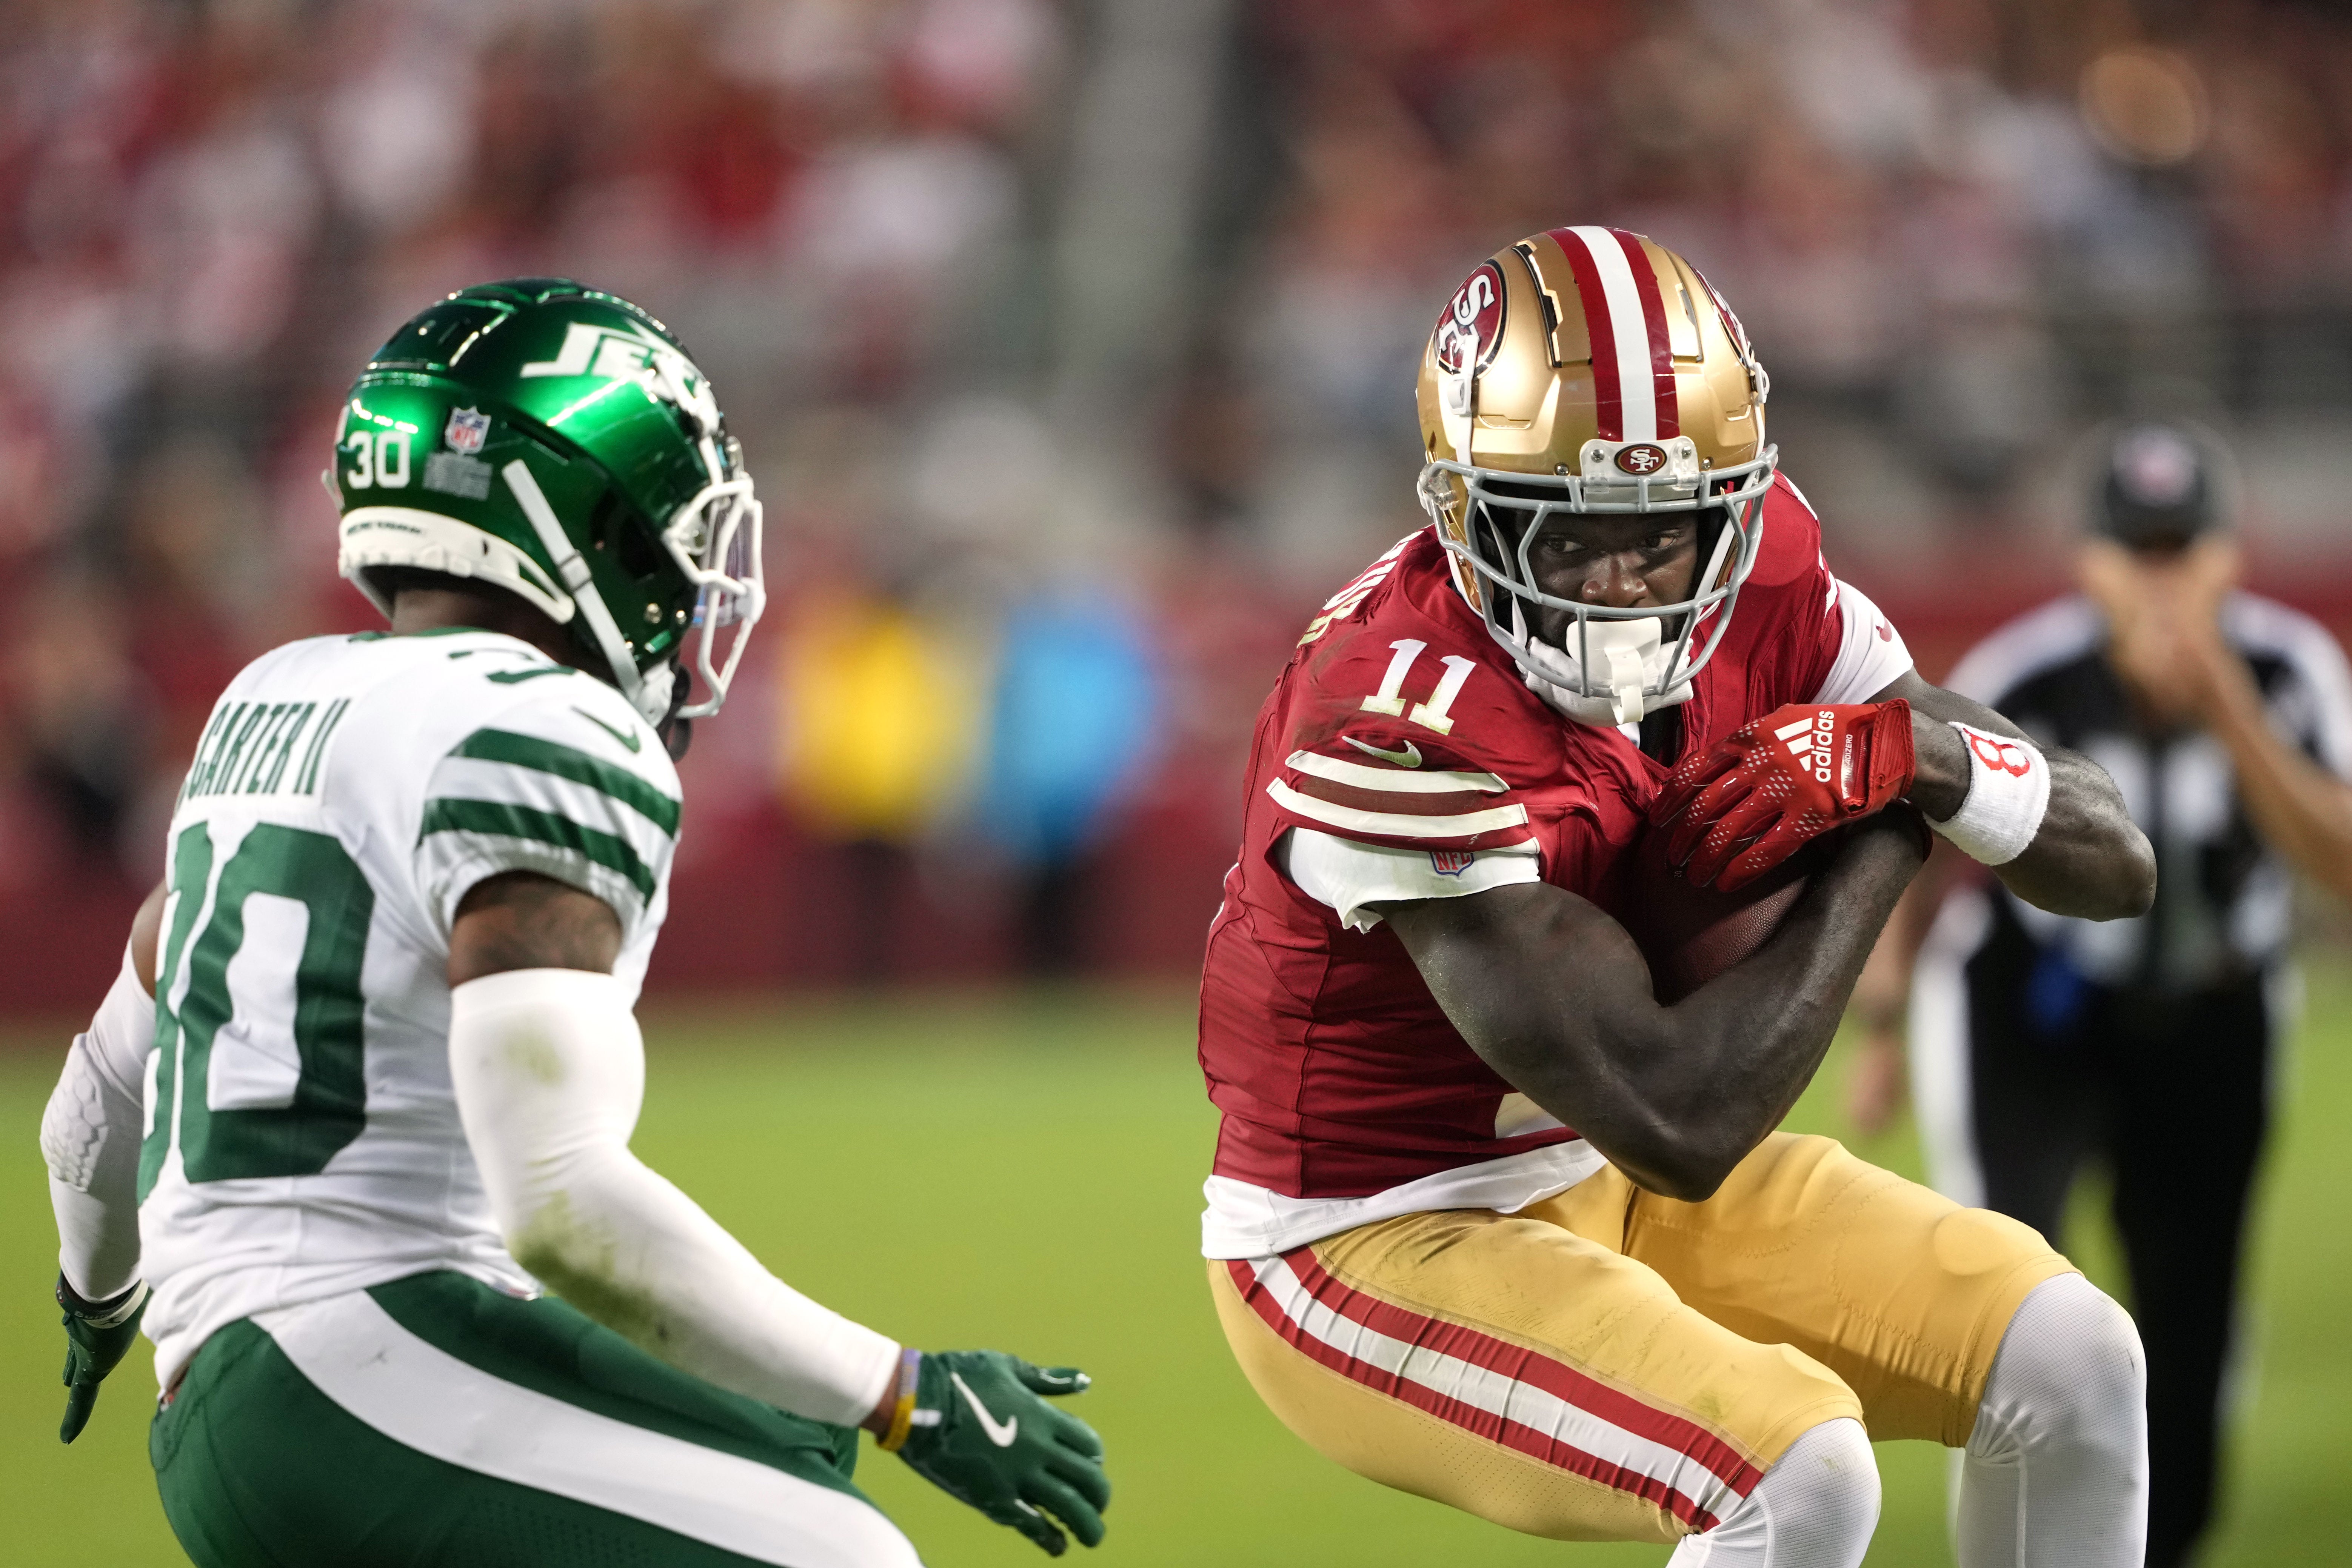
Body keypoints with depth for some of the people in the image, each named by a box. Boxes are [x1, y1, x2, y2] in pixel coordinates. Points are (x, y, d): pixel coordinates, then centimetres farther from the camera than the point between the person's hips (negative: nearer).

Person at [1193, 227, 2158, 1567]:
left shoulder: (1762, 592, -9)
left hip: (1600, 1182, 8)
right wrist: (1884, 845, -21)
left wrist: (1911, 752, -25)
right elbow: (1677, 1127, -33)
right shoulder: (1408, 732, -31)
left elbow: (2117, 865, -3)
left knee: (2071, 1359, -2)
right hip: (1373, 1244, -8)